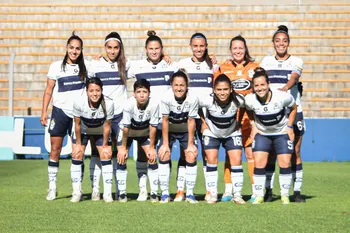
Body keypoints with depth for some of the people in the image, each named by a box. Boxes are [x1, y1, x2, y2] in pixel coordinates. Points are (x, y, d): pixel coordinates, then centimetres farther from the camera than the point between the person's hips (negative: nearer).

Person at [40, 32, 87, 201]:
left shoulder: (84, 67, 6)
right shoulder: (56, 66, 3)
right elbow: (49, 90, 5)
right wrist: (44, 112, -2)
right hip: (60, 111, -1)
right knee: (55, 149, -2)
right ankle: (52, 188, 4)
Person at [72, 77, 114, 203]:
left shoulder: (108, 104, -33)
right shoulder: (79, 103, -33)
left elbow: (107, 126, -18)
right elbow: (77, 124, -17)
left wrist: (105, 145, -10)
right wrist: (78, 144, -9)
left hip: (101, 132, 0)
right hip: (83, 131, 0)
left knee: (106, 156, -10)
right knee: (77, 155, -9)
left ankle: (107, 193, -4)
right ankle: (76, 193, 0)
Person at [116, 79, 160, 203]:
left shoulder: (154, 104, -32)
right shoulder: (129, 104, -34)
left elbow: (153, 127, -21)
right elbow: (126, 127, -24)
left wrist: (151, 147, -16)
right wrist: (123, 147, -17)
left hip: (144, 132, 1)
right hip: (128, 131, -1)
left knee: (151, 158, -8)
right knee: (121, 158, -11)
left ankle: (154, 193, 2)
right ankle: (122, 193, 0)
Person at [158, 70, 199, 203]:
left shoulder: (193, 98, -27)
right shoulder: (166, 98, -27)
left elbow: (191, 121, -18)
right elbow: (165, 121, -18)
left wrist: (190, 144, -14)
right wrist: (165, 144, -17)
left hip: (186, 131, 0)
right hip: (169, 130, 0)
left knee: (191, 156, -12)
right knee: (164, 155, -14)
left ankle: (189, 193, 0)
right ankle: (165, 193, -4)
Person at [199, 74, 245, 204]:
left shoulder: (238, 101, -28)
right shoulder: (208, 101, -30)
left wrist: (239, 121, -5)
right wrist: (204, 121, -9)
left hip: (232, 133, 1)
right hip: (212, 133, 0)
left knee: (237, 161, -8)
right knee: (211, 160, -10)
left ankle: (237, 195, 1)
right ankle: (212, 194, -1)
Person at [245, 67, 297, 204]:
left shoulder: (283, 97, -26)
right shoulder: (250, 100, -21)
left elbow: (293, 108, -4)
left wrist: (289, 127, -6)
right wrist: (253, 126, -3)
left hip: (282, 133, -1)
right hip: (262, 133, 1)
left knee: (285, 163, -7)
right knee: (259, 163, -10)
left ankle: (285, 195, 11)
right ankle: (259, 196, 3)